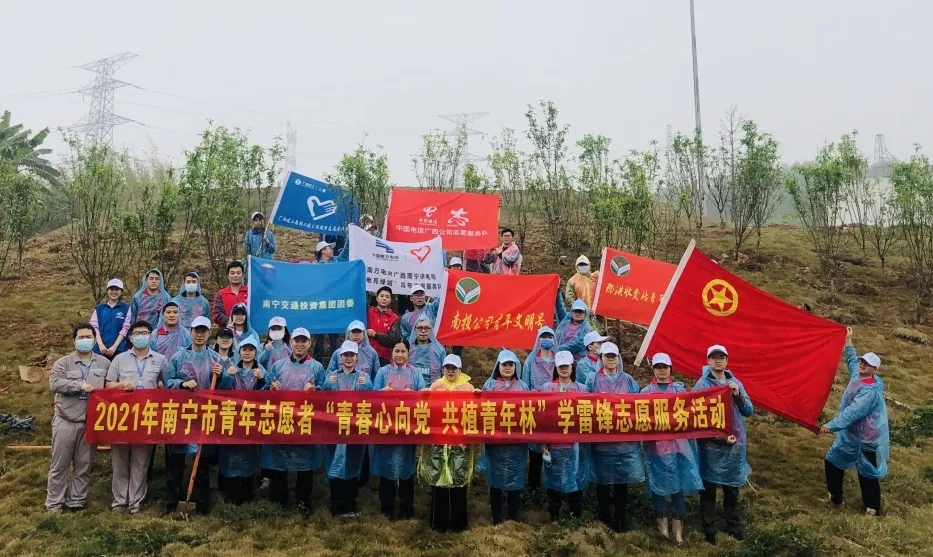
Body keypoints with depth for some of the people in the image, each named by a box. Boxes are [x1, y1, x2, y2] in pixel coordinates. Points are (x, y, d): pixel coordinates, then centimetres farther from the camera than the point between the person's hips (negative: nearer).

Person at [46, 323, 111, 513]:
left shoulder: (104, 363, 7)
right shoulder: (63, 362, 0)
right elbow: (54, 383, -15)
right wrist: (79, 385, -22)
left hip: (91, 423, 2)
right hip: (66, 422, -2)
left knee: (84, 465, 10)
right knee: (60, 465, 6)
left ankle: (76, 502, 21)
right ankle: (54, 504, 16)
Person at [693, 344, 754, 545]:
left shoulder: (735, 383, 7)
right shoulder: (702, 385, -8)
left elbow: (749, 411, 7)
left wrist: (738, 395, -11)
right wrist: (719, 437, -17)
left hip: (735, 446, 4)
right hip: (711, 447, -4)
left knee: (732, 490, 16)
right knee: (708, 491, 5)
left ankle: (734, 527, 31)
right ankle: (709, 531, 16)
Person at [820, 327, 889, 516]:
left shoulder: (870, 391, -26)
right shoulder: (858, 376, 1)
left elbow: (852, 412, -35)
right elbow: (851, 361, 23)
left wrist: (831, 425, -41)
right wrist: (848, 341, 26)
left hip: (865, 439, -9)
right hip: (850, 435, 9)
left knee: (867, 473, 6)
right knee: (832, 462, 17)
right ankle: (835, 498, 28)